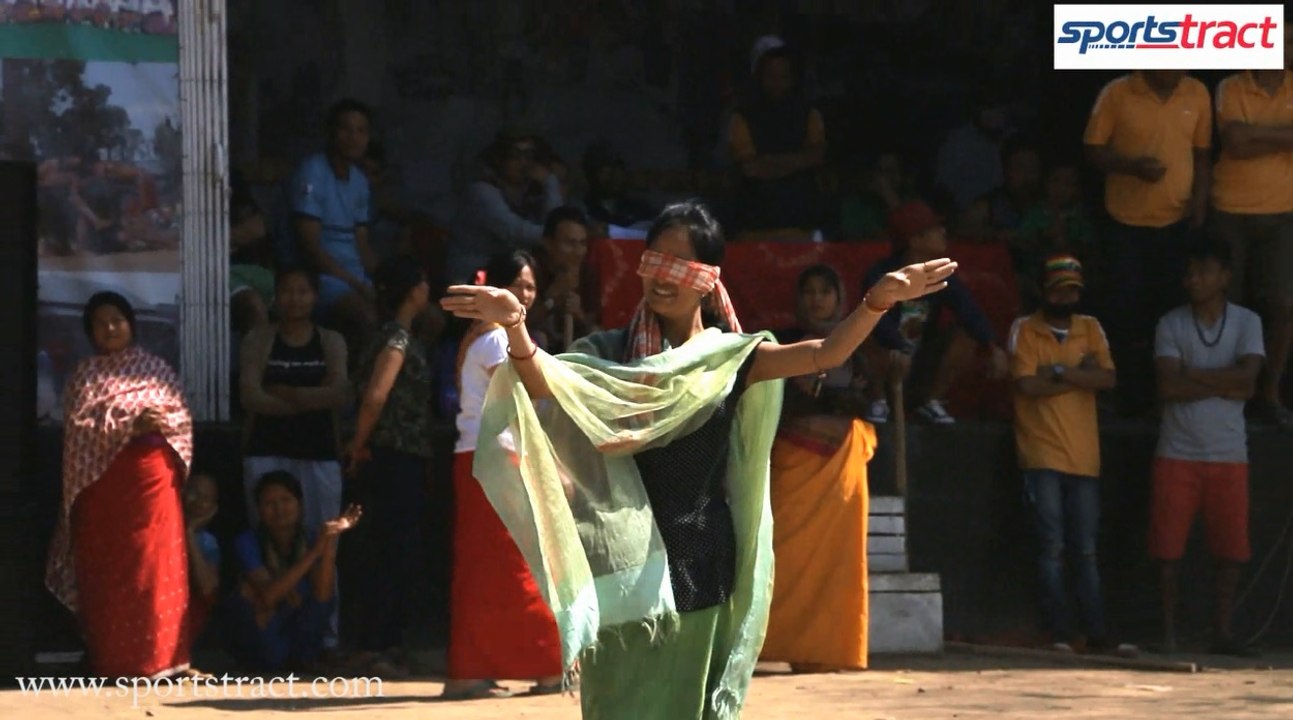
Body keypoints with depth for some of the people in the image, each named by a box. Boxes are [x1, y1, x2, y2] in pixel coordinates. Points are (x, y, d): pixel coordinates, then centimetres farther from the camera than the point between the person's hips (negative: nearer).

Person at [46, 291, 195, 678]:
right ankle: (110, 662, 4)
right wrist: (131, 424, -16)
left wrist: (162, 422, -15)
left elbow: (182, 417, 7)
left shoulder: (155, 368, 9)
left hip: (151, 473, 0)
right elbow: (79, 425, -6)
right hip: (101, 478, 0)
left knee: (153, 566, -3)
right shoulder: (86, 375, 7)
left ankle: (155, 657, 1)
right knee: (105, 570, 0)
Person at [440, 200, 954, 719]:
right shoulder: (611, 353, -2)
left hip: (703, 562, 3)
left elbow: (824, 355, -4)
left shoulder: (730, 356, 5)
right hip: (629, 563, -2)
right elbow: (542, 383, -20)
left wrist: (880, 301, -19)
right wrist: (517, 329, -41)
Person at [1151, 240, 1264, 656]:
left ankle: (1222, 632, 7)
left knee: (1231, 548, 0)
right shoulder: (1171, 325, 2)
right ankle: (1169, 632, 6)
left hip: (1228, 454, 1)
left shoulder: (1247, 322, 5)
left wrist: (1193, 375, -11)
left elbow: (1248, 375, -12)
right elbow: (1168, 387, -10)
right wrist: (1224, 387, -12)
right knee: (1169, 546, -2)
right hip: (1178, 453, -1)